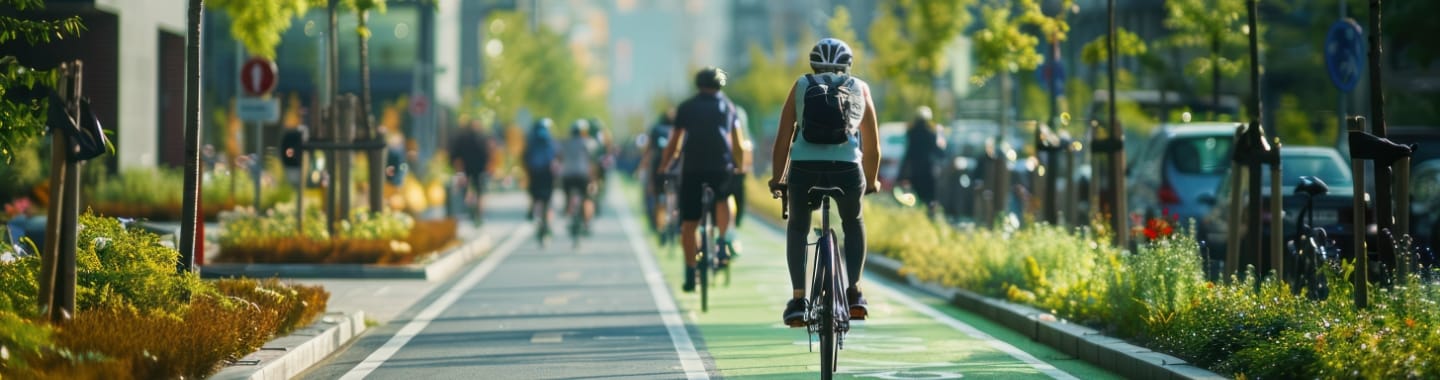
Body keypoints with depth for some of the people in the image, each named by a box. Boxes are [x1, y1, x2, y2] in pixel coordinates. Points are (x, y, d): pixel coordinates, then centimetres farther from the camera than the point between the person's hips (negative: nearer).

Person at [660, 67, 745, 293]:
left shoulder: (686, 107, 11)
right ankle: (722, 241, 14)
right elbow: (736, 144, 15)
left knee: (689, 225, 4)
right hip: (721, 167, 1)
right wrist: (740, 166, 27)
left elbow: (674, 144, 9)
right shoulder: (727, 106, 14)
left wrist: (663, 168, 18)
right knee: (722, 198, 33)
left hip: (692, 168, -1)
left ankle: (690, 274, 0)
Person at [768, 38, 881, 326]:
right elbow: (873, 146, 25)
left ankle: (798, 299, 14)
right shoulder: (860, 89, 22)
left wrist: (776, 179, 26)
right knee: (853, 223, 30)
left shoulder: (801, 86, 20)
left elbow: (783, 140, 16)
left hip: (804, 167, 0)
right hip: (847, 167, 0)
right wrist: (872, 181, 39)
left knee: (798, 226, 25)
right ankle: (854, 291, 17)